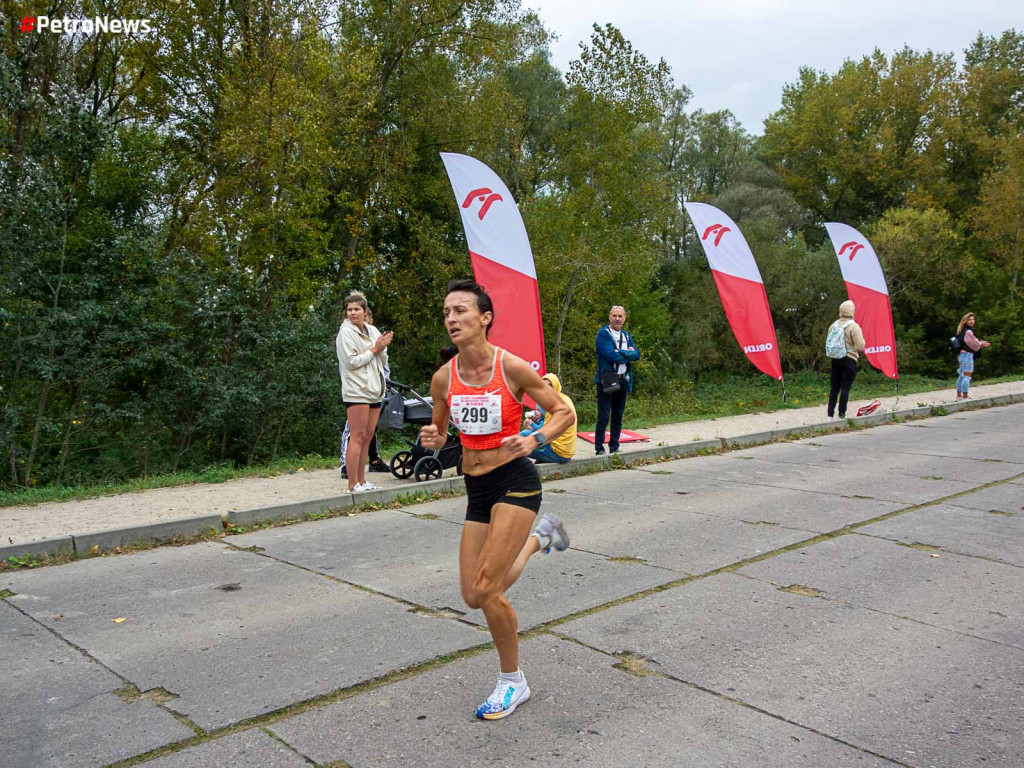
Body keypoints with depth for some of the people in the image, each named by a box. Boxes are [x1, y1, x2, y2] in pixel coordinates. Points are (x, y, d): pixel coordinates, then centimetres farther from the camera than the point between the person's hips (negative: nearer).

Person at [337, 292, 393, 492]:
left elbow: (383, 362, 16)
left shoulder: (373, 331, 15)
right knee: (358, 436, -10)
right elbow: (351, 362, -14)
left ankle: (361, 481, 13)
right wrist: (374, 349, -9)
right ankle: (353, 484, -9)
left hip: (374, 390, 7)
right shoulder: (346, 332, -4)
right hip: (356, 390, -7)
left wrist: (382, 348, -4)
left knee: (367, 436, 8)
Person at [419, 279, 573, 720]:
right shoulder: (443, 378, -2)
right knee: (474, 596, 9)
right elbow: (439, 435, 12)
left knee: (486, 589, -14)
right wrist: (431, 441, -12)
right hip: (476, 489, 6)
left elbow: (564, 412, -4)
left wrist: (534, 440, -23)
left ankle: (512, 683, 14)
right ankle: (539, 537, 35)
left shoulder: (512, 368, -14)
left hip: (515, 482, -5)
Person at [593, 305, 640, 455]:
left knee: (618, 416, 11)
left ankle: (614, 447, 20)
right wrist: (628, 354, -5)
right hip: (606, 379, -6)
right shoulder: (603, 333, -5)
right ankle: (599, 448, 2)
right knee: (604, 416, -6)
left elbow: (636, 354, 3)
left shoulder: (626, 335, 16)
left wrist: (621, 352, -13)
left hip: (623, 380, 6)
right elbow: (611, 355, -18)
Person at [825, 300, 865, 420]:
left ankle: (830, 415, 9)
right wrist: (861, 337, 5)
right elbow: (860, 346, -12)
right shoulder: (854, 326, -12)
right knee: (845, 388, -2)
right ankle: (842, 415, -2)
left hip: (836, 359, 5)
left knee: (834, 388, 10)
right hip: (849, 360, -5)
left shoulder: (834, 325, 6)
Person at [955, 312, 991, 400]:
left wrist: (981, 343, 11)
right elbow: (975, 345, -10)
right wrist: (982, 344, 9)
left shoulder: (963, 330, 12)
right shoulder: (968, 331, -17)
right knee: (967, 376, -7)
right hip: (967, 354, -10)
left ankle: (959, 395, 22)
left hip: (961, 354, 10)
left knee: (961, 376, 15)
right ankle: (965, 396, -6)